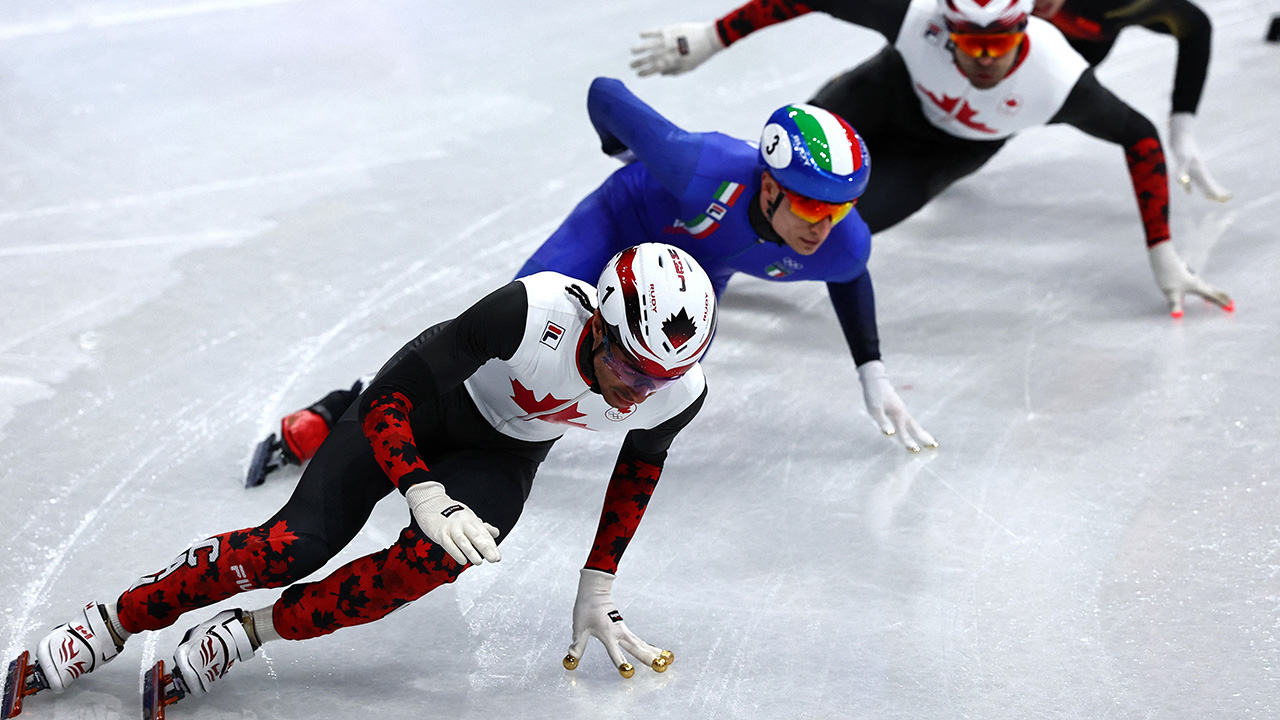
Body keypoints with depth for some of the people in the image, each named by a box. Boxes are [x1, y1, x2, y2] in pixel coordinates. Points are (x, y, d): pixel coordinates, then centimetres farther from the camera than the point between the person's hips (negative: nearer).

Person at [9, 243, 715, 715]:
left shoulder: (677, 393, -24)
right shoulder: (533, 311, -38)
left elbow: (639, 468, 0)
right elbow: (389, 399, -31)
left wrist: (597, 590, 3)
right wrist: (425, 495, -45)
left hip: (503, 456, 3)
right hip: (427, 400, -3)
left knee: (433, 558, -29)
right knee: (293, 547, -17)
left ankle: (251, 632, -14)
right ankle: (114, 621, 2)